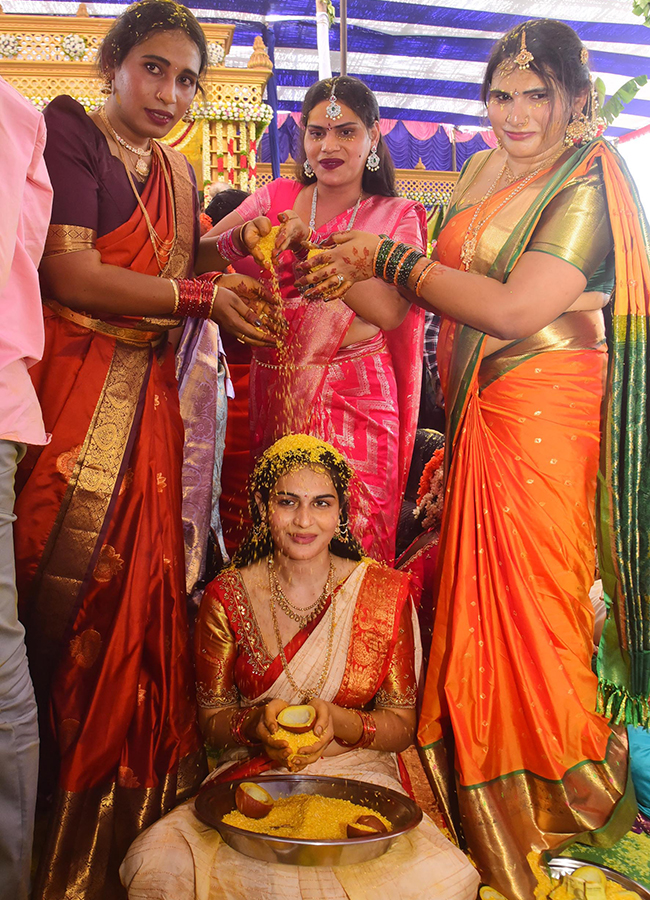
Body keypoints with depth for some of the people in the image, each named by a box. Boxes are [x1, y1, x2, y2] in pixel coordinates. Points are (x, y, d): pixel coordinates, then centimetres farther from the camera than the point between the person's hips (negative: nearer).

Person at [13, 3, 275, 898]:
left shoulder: (179, 175, 21)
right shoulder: (69, 135, 0)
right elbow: (68, 274, -12)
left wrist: (246, 268, 4)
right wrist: (202, 296, -11)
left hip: (146, 403, 6)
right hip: (70, 394, -6)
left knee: (138, 588, 4)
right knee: (58, 584, -5)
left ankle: (115, 827, 17)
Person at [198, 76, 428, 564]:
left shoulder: (397, 216, 5)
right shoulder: (277, 198, 11)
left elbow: (390, 310, -13)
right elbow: (198, 257, 4)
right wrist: (242, 240, -16)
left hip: (352, 401, -2)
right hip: (270, 394, 2)